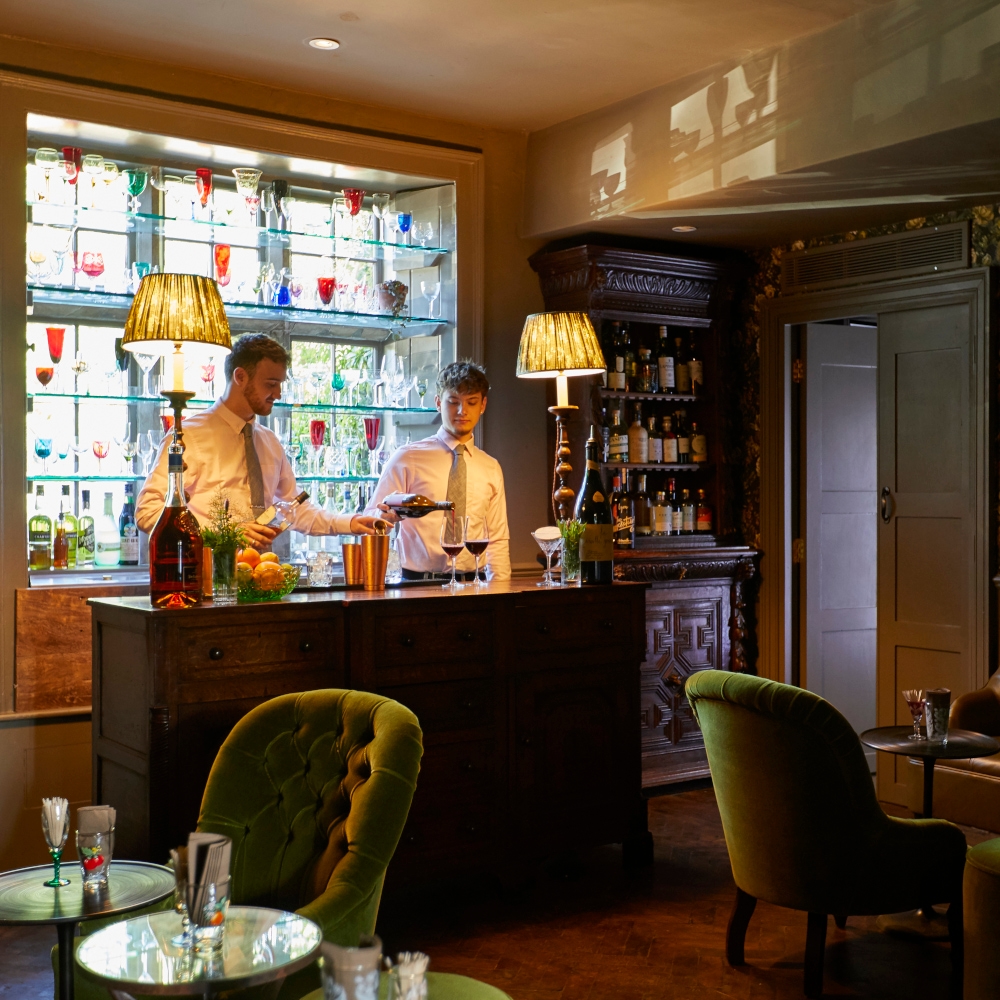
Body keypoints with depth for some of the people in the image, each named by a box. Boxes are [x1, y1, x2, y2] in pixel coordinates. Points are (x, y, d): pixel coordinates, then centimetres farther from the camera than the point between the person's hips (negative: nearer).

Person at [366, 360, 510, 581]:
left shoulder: (491, 469, 13)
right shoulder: (406, 459, 3)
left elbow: (497, 540, 15)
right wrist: (386, 515, -21)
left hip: (470, 585, 3)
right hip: (416, 585, -3)